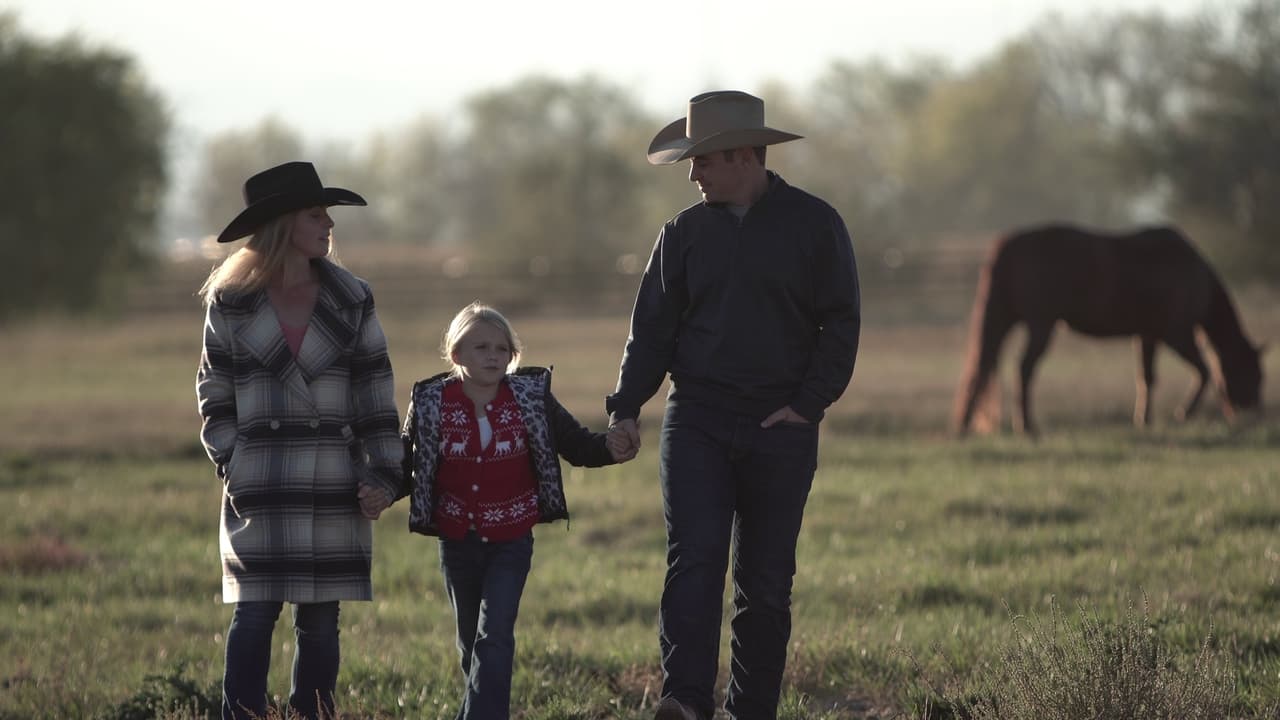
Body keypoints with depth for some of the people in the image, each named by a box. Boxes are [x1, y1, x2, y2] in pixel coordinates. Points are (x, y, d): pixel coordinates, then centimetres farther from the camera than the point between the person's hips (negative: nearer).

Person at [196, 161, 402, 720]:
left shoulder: (350, 301, 6)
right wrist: (230, 462, -2)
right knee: (254, 614, -7)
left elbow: (375, 394, 6)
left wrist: (384, 474, 0)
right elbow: (214, 392, 8)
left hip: (333, 485, 2)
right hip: (259, 485, -2)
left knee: (320, 620, 4)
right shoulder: (232, 302, 2)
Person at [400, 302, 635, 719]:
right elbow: (405, 463, 0)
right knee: (472, 643, 15)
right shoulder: (431, 403, -6)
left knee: (494, 636, -14)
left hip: (511, 542, -2)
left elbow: (575, 444, -6)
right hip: (457, 542, 2)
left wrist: (611, 449, -26)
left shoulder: (531, 398, -7)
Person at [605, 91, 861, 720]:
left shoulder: (813, 225, 1)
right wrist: (626, 407, -1)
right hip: (696, 422, 1)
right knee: (693, 558, -15)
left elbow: (840, 324, 2)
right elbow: (652, 326, 10)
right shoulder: (686, 231, 9)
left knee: (766, 583, 4)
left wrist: (808, 404, -8)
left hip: (780, 431, -1)